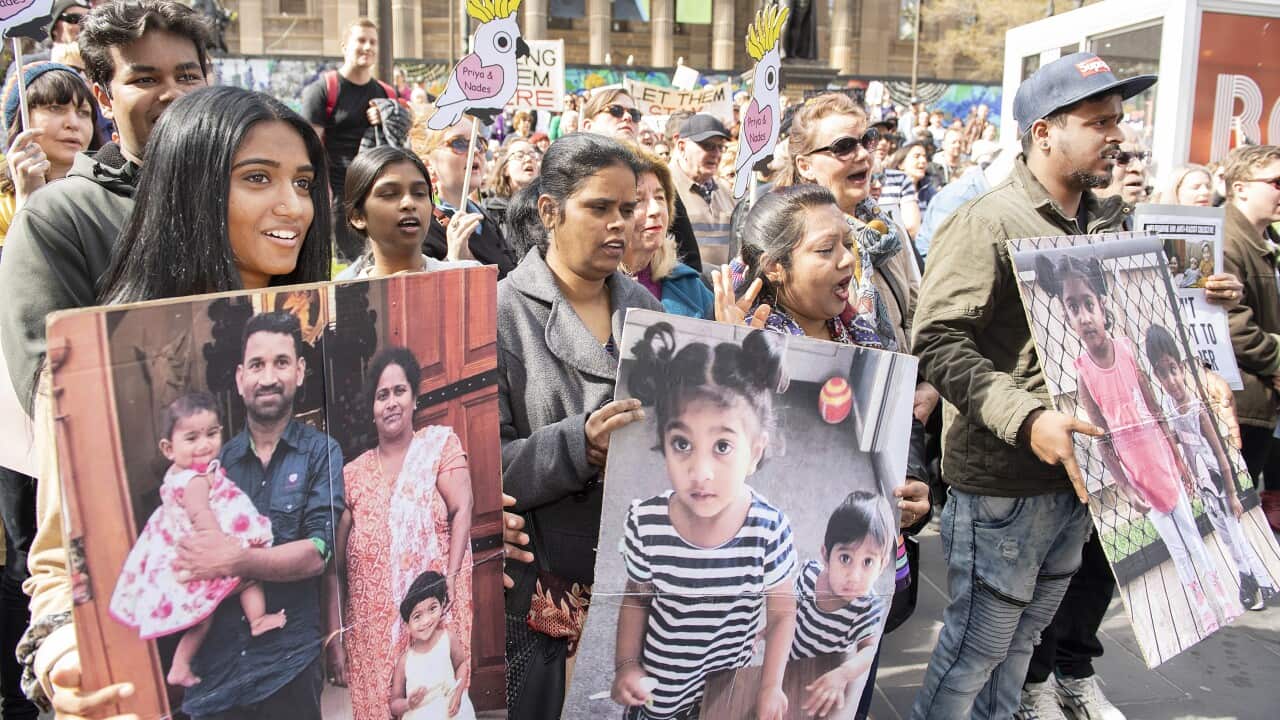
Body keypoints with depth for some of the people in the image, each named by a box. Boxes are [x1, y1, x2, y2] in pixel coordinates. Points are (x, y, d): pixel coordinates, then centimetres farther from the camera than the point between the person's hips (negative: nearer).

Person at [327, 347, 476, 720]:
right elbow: (334, 566, 7)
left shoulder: (439, 443, 4)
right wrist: (334, 640, 2)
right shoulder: (352, 474, 7)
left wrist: (448, 580, -20)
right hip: (372, 632, 2)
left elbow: (462, 508, -8)